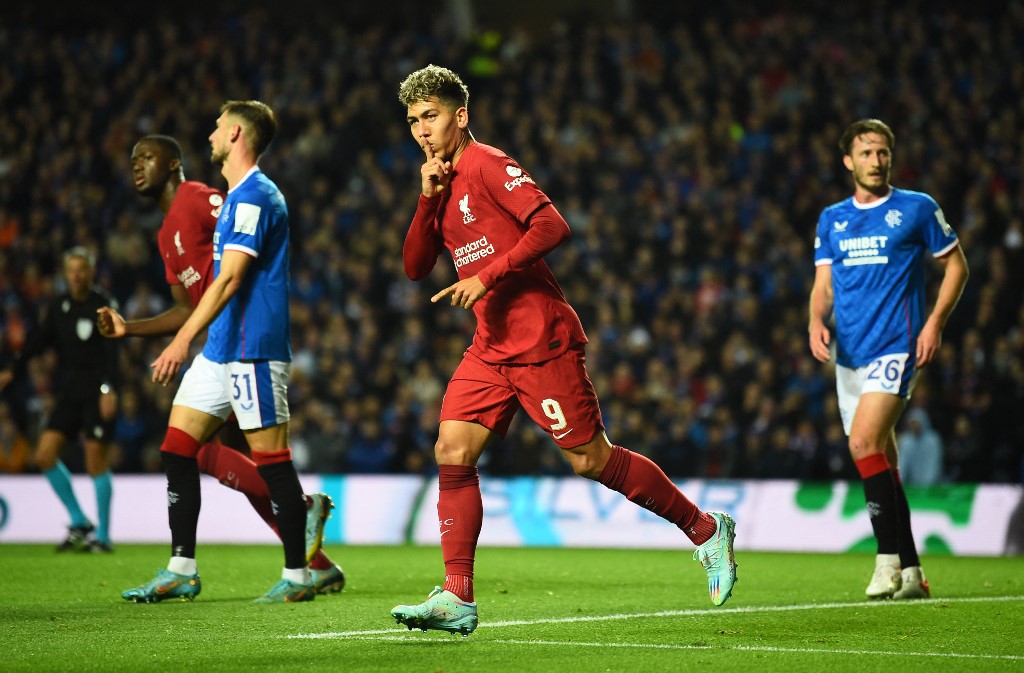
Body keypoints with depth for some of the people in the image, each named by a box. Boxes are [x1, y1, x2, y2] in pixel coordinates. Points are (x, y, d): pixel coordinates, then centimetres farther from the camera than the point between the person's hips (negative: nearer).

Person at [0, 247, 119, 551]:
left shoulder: (104, 304, -7)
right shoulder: (59, 306, 10)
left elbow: (112, 351, -15)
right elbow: (39, 341, 14)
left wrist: (109, 389, -26)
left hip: (97, 393, -6)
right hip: (69, 392, 6)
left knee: (96, 463, -6)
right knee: (44, 456, -1)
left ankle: (103, 536, 4)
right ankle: (79, 522, 11)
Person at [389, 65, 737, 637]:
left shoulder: (487, 166, -11)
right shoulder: (443, 183, 16)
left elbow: (553, 226, -22)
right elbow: (415, 267, 11)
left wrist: (488, 275, -25)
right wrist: (429, 199, -2)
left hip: (542, 341, -8)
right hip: (491, 347, 8)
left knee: (590, 459, -2)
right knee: (453, 451, -6)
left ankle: (706, 530, 14)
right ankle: (458, 599, -7)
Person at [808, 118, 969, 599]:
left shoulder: (917, 208, 1)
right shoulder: (832, 219, 13)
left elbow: (956, 265, 6)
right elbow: (823, 285, 14)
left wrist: (935, 322, -6)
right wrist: (817, 322, -7)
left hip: (896, 348, -5)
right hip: (849, 353, 5)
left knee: (865, 442, -23)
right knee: (881, 465, 7)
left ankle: (889, 559, -17)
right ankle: (910, 574, 13)